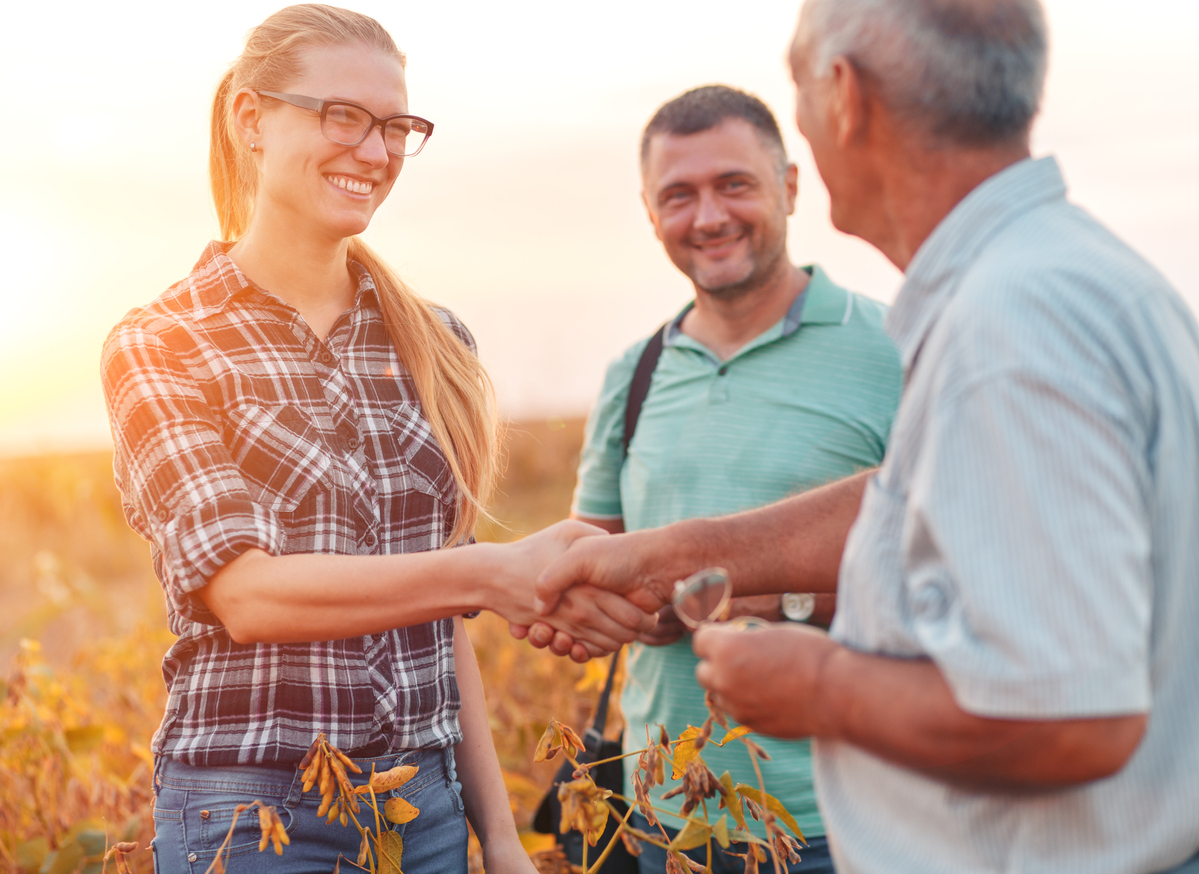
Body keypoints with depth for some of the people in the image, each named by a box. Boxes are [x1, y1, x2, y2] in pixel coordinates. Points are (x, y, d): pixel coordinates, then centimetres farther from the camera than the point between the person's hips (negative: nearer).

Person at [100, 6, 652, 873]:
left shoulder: (436, 345, 6)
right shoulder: (156, 348, -6)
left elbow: (441, 620, 10)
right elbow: (245, 590, -18)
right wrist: (494, 572, -30)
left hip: (427, 803, 4)